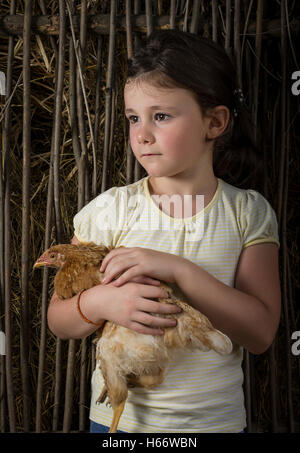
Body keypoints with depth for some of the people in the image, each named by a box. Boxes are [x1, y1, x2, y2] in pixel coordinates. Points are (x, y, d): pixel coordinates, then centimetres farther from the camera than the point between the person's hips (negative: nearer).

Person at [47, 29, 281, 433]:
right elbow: (58, 320, -5)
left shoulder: (248, 212, -9)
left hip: (216, 418, 0)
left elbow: (261, 333, -15)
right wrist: (98, 302, -27)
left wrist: (179, 270, -26)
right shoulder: (111, 209, -10)